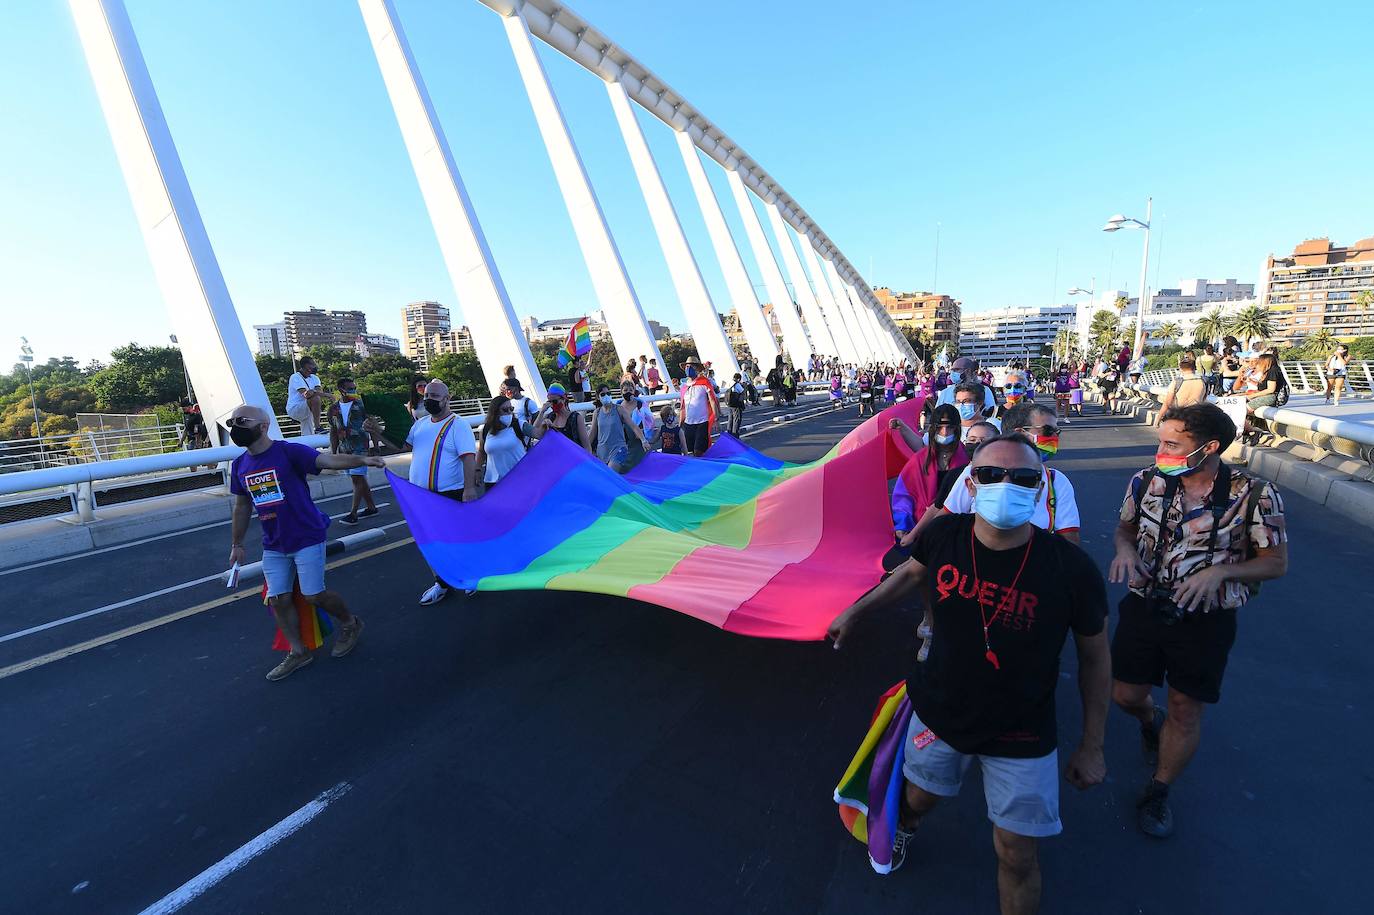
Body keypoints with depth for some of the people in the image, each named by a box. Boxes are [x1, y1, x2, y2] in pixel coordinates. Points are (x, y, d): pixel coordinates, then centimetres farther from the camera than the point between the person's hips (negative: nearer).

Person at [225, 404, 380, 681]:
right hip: (273, 546, 6)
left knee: (313, 595, -2)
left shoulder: (289, 452, -14)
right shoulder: (239, 465, 7)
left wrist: (362, 460, -48)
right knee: (278, 599, 7)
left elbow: (329, 460, -29)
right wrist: (237, 545, 19)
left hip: (307, 538, -6)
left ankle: (350, 624, 25)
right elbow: (242, 507, 16)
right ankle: (298, 653, 24)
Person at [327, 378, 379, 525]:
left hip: (359, 447, -5)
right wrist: (333, 452, 12)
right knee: (360, 479, 11)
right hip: (344, 449, 5)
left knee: (357, 479, -9)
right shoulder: (333, 408, 8)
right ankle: (371, 507, 21)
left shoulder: (361, 404, -2)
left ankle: (353, 513, -8)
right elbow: (333, 431, 14)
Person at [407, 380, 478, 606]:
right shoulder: (421, 424, 11)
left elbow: (469, 457, -20)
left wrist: (469, 487, -29)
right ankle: (441, 583, 31)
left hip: (450, 494, -7)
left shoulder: (458, 424, -11)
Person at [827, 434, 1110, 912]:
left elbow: (1094, 659, -8)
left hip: (1021, 738, -2)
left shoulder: (1072, 568, -25)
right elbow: (911, 572, 4)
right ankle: (902, 830, 63)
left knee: (1016, 855, 12)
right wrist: (854, 612, 11)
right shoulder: (943, 534, -20)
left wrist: (1091, 746, 0)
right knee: (918, 798, 27)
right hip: (938, 713, 3)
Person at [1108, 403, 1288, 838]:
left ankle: (1159, 792, 34)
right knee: (1126, 696, 11)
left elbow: (1276, 562, -6)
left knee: (1185, 713, 11)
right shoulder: (1146, 482, -9)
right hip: (1145, 608, 2)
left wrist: (1220, 571, -24)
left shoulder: (1254, 495, -14)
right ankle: (1150, 721, 49)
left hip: (1207, 620, -2)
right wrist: (1124, 548, -15)